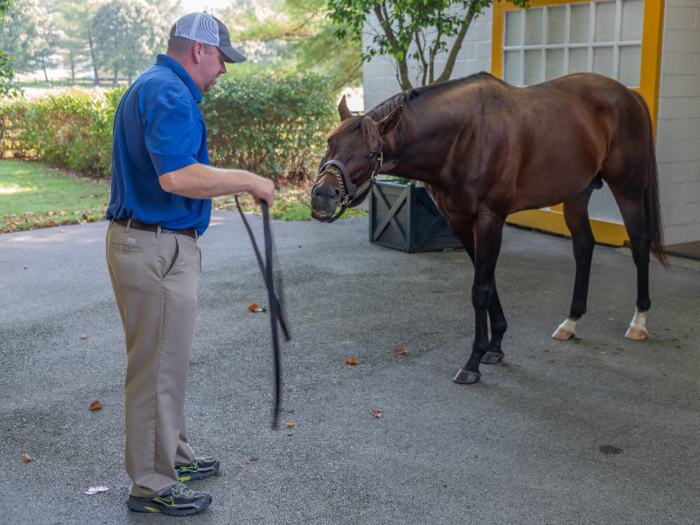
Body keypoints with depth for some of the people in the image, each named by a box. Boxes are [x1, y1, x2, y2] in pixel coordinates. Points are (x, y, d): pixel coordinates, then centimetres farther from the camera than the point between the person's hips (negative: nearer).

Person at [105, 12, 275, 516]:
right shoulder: (169, 95, -18)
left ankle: (172, 455, 36)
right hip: (157, 250, -11)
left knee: (167, 360, 21)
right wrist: (248, 180, -21)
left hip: (149, 243, 11)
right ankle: (152, 485, 12)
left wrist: (227, 179, 22)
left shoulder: (152, 86, 17)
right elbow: (178, 176, -30)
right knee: (159, 367, 0)